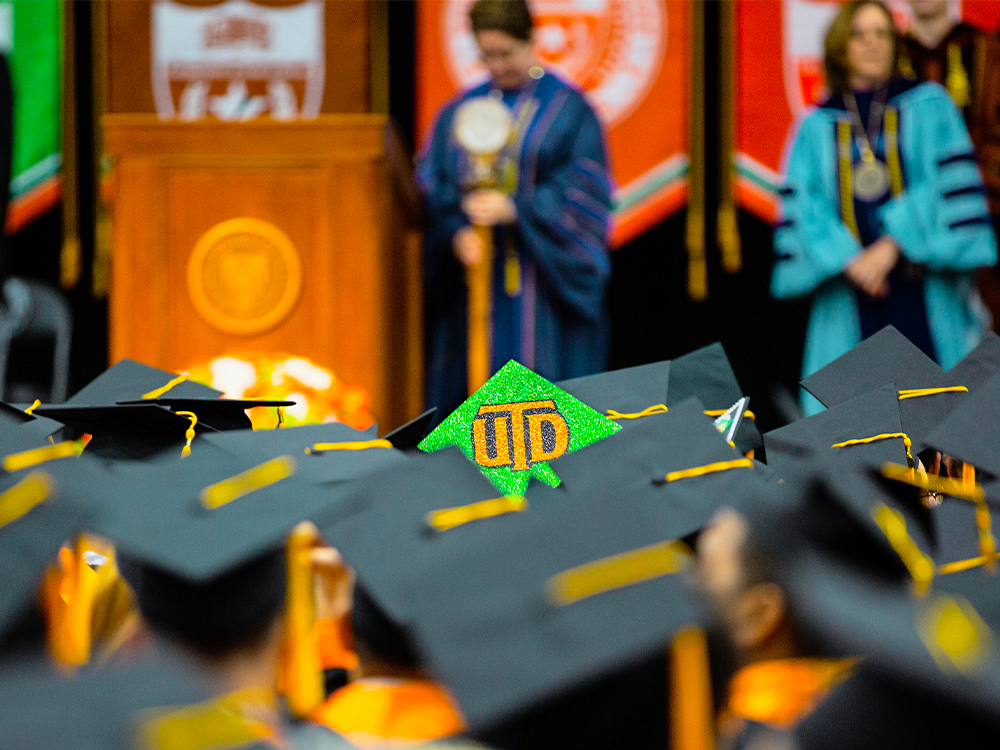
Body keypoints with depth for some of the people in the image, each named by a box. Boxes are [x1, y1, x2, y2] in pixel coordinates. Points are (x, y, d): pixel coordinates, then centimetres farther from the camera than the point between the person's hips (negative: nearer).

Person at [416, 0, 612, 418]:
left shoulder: (567, 109, 0)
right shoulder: (459, 112, 11)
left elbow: (582, 193, -8)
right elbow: (434, 188, 4)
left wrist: (514, 209, -20)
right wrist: (456, 232, -16)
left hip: (543, 285, -3)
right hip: (477, 284, 3)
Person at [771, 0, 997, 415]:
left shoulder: (928, 107, 6)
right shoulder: (816, 128, 10)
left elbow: (951, 182, -5)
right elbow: (805, 204, 1)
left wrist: (894, 244, -16)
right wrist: (847, 259, -16)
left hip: (923, 288, -1)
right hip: (851, 299, 1)